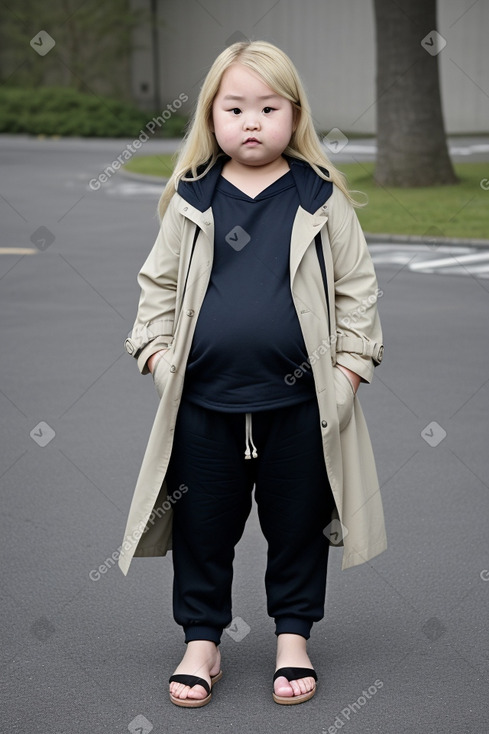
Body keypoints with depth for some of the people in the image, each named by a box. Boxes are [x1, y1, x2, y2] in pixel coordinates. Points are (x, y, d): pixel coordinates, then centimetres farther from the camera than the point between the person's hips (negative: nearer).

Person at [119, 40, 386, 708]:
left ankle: (293, 637, 28)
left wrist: (350, 367, -2)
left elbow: (358, 287, 3)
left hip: (299, 400, -1)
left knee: (297, 525, 11)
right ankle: (201, 641, 25)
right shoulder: (189, 200, 3)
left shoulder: (323, 199, 0)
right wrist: (157, 352, 0)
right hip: (204, 400, 1)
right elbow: (158, 283, 10)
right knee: (204, 527, 10)